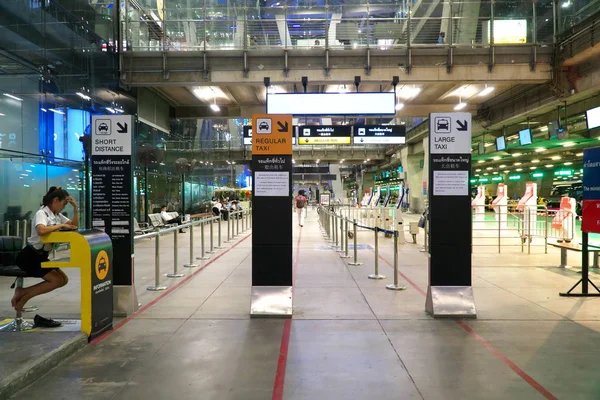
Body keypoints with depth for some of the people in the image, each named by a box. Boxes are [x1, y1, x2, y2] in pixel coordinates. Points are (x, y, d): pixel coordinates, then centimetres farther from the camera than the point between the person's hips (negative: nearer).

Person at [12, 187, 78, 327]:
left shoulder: (57, 215, 11)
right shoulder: (42, 213, -16)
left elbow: (75, 226, 7)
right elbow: (41, 231, -37)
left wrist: (75, 208, -2)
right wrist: (61, 225, -25)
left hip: (41, 256, 9)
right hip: (30, 256, -9)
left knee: (63, 279, 1)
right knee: (56, 280, -17)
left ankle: (23, 291, 2)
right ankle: (23, 297, -4)